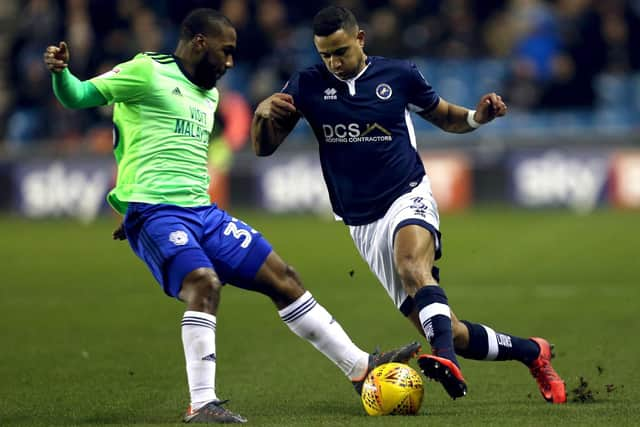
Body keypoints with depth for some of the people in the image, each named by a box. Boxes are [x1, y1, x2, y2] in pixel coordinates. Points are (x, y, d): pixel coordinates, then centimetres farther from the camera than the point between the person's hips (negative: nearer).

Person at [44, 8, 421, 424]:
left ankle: (360, 366, 16)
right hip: (154, 212, -8)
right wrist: (60, 73, -28)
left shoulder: (209, 95, 22)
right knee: (204, 283, -30)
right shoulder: (147, 72, -3)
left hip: (203, 212, 8)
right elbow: (78, 96, -8)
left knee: (282, 278, 7)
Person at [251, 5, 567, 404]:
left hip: (408, 199, -2)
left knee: (411, 263, -40)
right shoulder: (307, 86, 1)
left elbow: (445, 116, 15)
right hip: (362, 224, 2)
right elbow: (264, 147, 2)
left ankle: (446, 359, -58)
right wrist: (263, 113, -20)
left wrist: (477, 117, -7)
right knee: (448, 331, -3)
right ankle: (532, 352, 17)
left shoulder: (399, 75, 0)